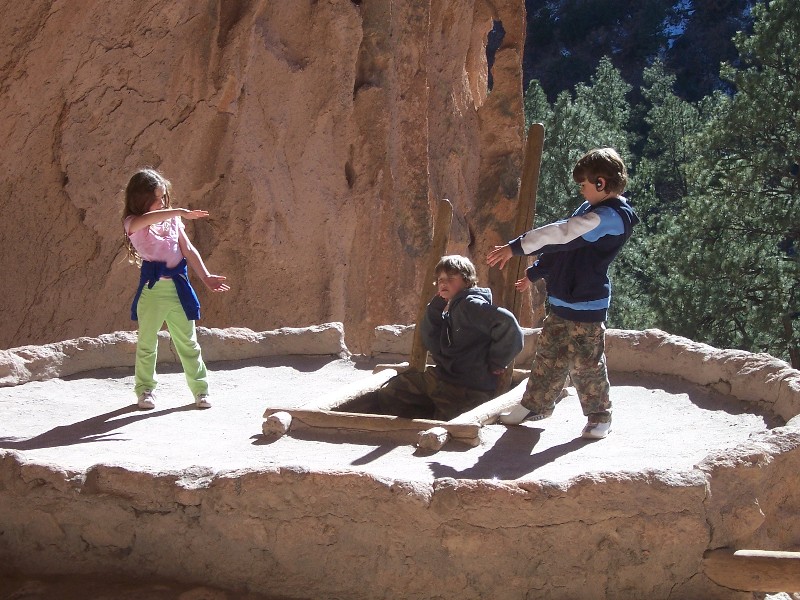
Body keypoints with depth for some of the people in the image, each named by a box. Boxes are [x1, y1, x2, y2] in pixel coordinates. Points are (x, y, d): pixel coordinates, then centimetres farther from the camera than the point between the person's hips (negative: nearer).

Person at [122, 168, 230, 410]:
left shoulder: (172, 220, 10)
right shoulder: (133, 223, -5)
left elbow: (188, 250, 10)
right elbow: (145, 219, -29)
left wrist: (206, 277, 2)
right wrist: (180, 212, -33)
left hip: (178, 287, 3)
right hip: (151, 289, -3)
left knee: (188, 342, 8)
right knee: (147, 343, 8)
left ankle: (200, 389, 15)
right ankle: (145, 390, 22)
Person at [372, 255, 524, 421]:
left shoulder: (469, 305, -18)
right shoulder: (450, 309, 11)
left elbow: (506, 321, -34)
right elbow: (432, 345, 3)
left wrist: (496, 362, -22)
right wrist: (437, 304, -3)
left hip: (467, 389, -10)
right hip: (441, 377, 10)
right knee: (387, 394, 11)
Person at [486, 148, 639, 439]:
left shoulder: (611, 217, -20)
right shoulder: (591, 209, 13)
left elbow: (561, 233, -25)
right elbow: (564, 244, 22)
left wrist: (515, 247, -23)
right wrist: (534, 273, 24)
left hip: (586, 307, -9)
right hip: (561, 302, 9)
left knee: (586, 363, 0)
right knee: (548, 356, 16)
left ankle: (600, 416, 15)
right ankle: (535, 405, 28)